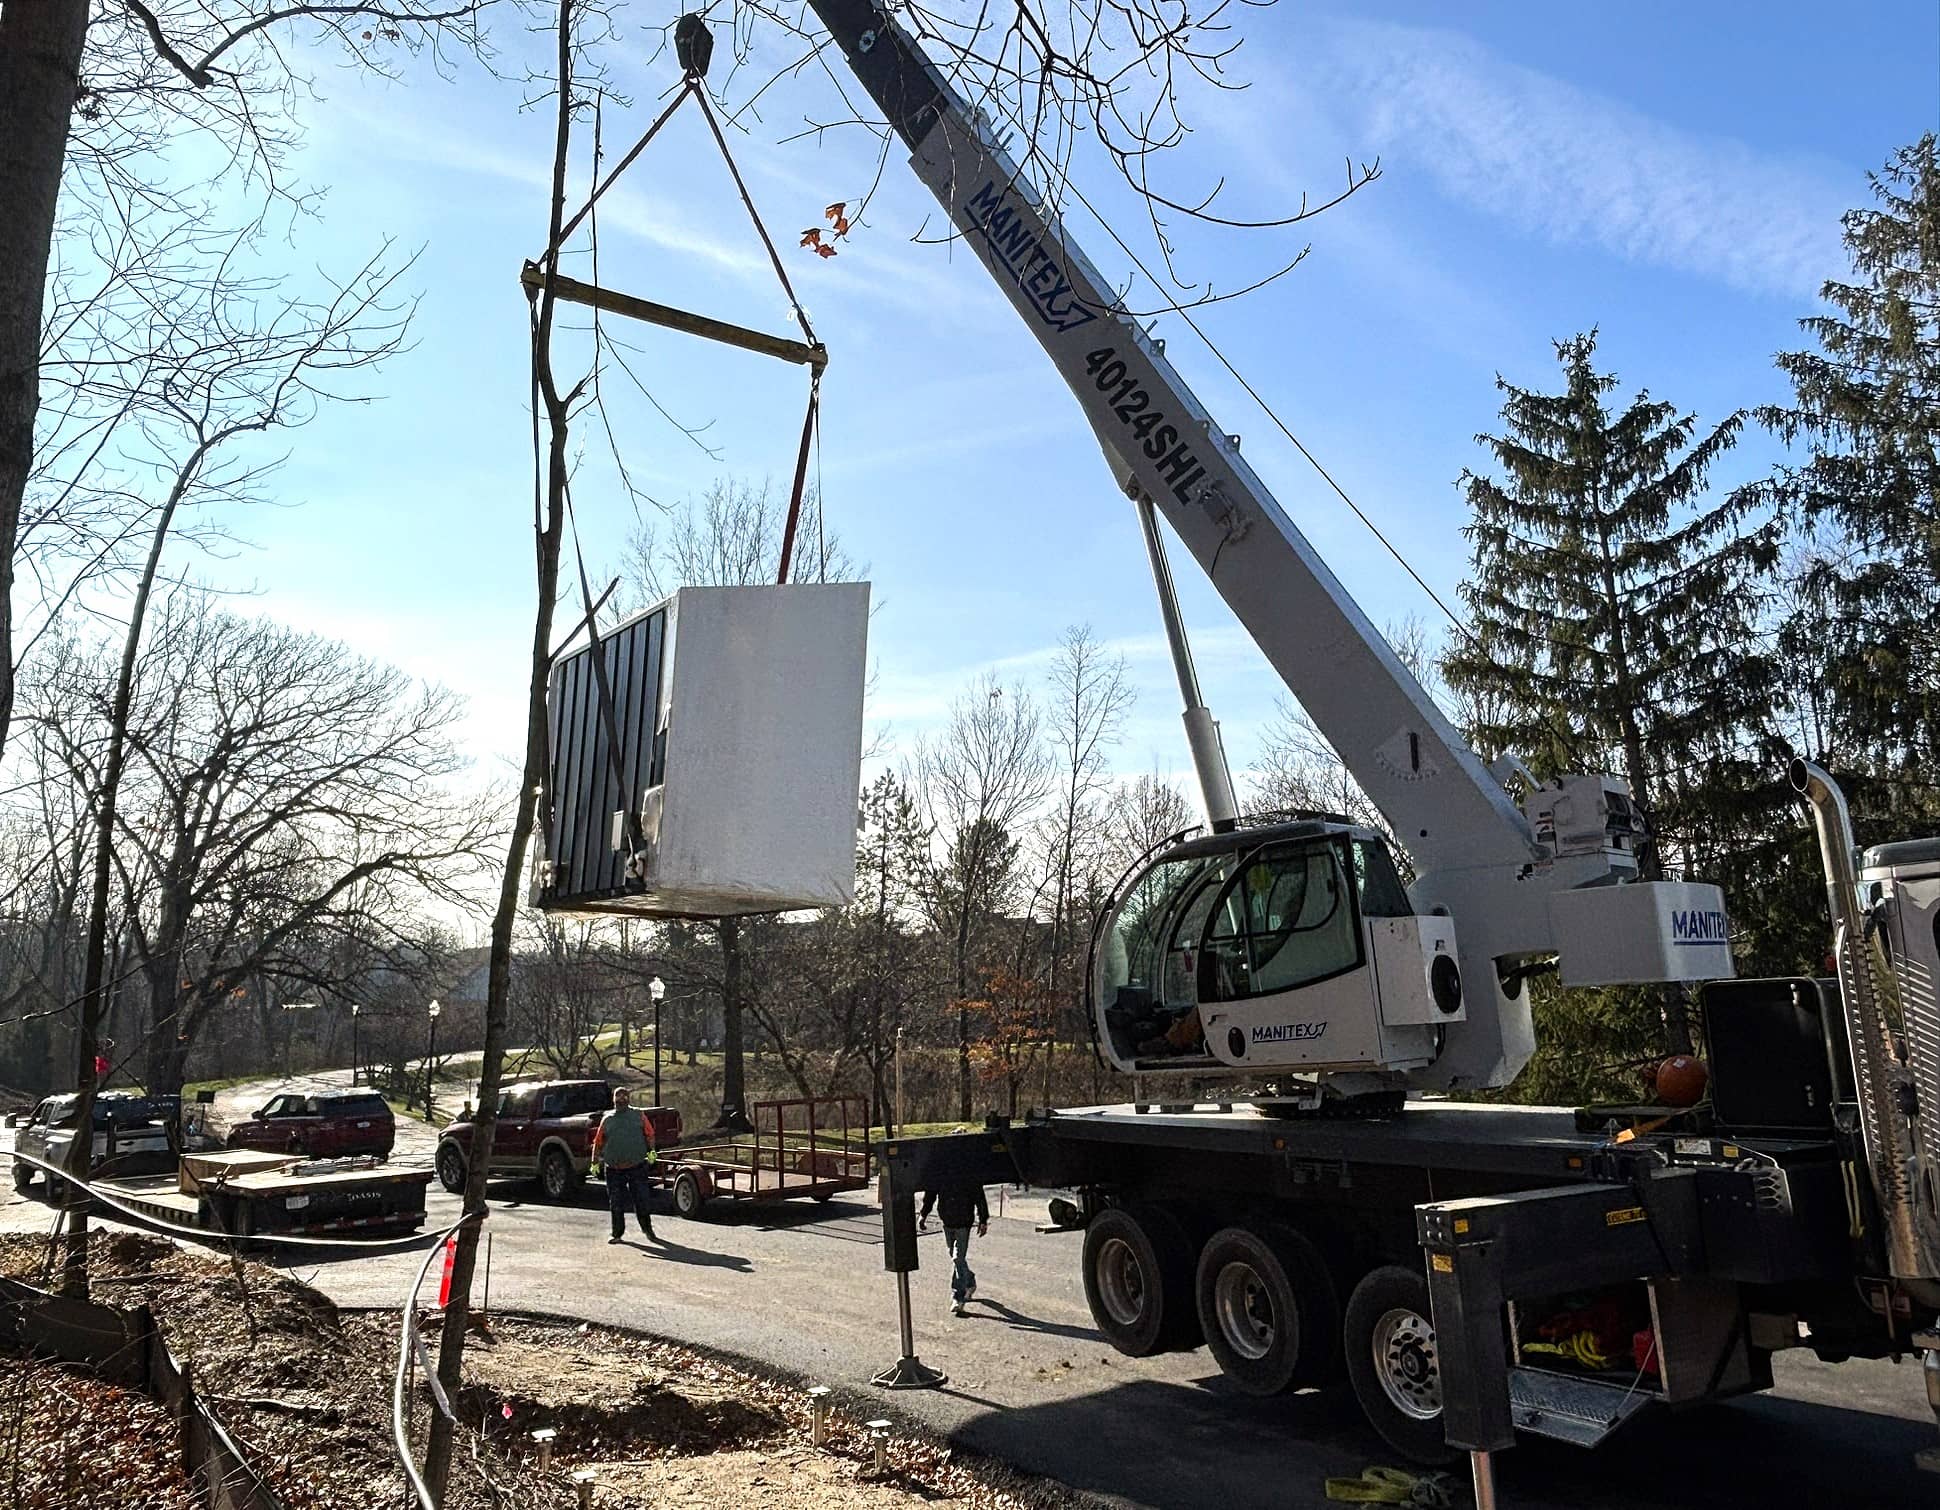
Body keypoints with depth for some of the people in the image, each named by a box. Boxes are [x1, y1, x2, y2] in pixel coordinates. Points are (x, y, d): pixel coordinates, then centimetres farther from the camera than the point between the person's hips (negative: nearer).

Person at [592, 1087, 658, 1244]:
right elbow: (598, 1142, 12)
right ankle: (617, 1233, 19)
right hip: (613, 1169, 1)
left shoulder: (639, 1116, 6)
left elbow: (649, 1135, 5)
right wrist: (595, 1160, 5)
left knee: (641, 1200, 2)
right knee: (616, 1203, 6)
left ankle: (647, 1230, 17)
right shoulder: (607, 1119, 9)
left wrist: (652, 1150, -9)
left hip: (637, 1166, -1)